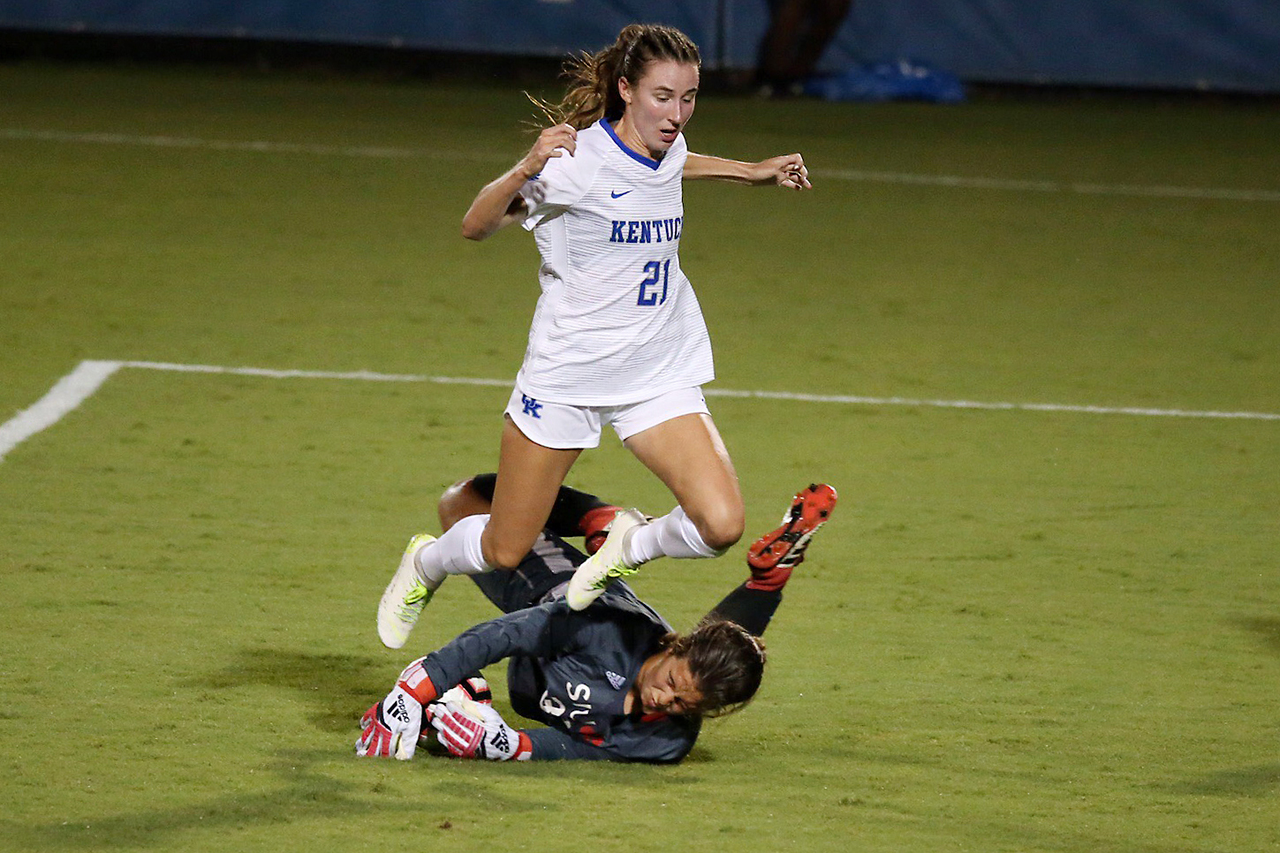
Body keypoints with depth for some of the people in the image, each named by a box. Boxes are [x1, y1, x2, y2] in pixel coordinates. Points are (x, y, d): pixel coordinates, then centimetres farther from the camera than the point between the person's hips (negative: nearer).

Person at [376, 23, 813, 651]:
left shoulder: (666, 150, 2)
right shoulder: (578, 158, -18)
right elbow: (475, 226, -21)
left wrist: (754, 172, 25)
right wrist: (526, 170, -38)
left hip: (659, 380, 5)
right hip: (565, 378, -5)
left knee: (720, 524, -18)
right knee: (504, 553, 6)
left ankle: (631, 545, 14)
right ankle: (425, 563, 41)